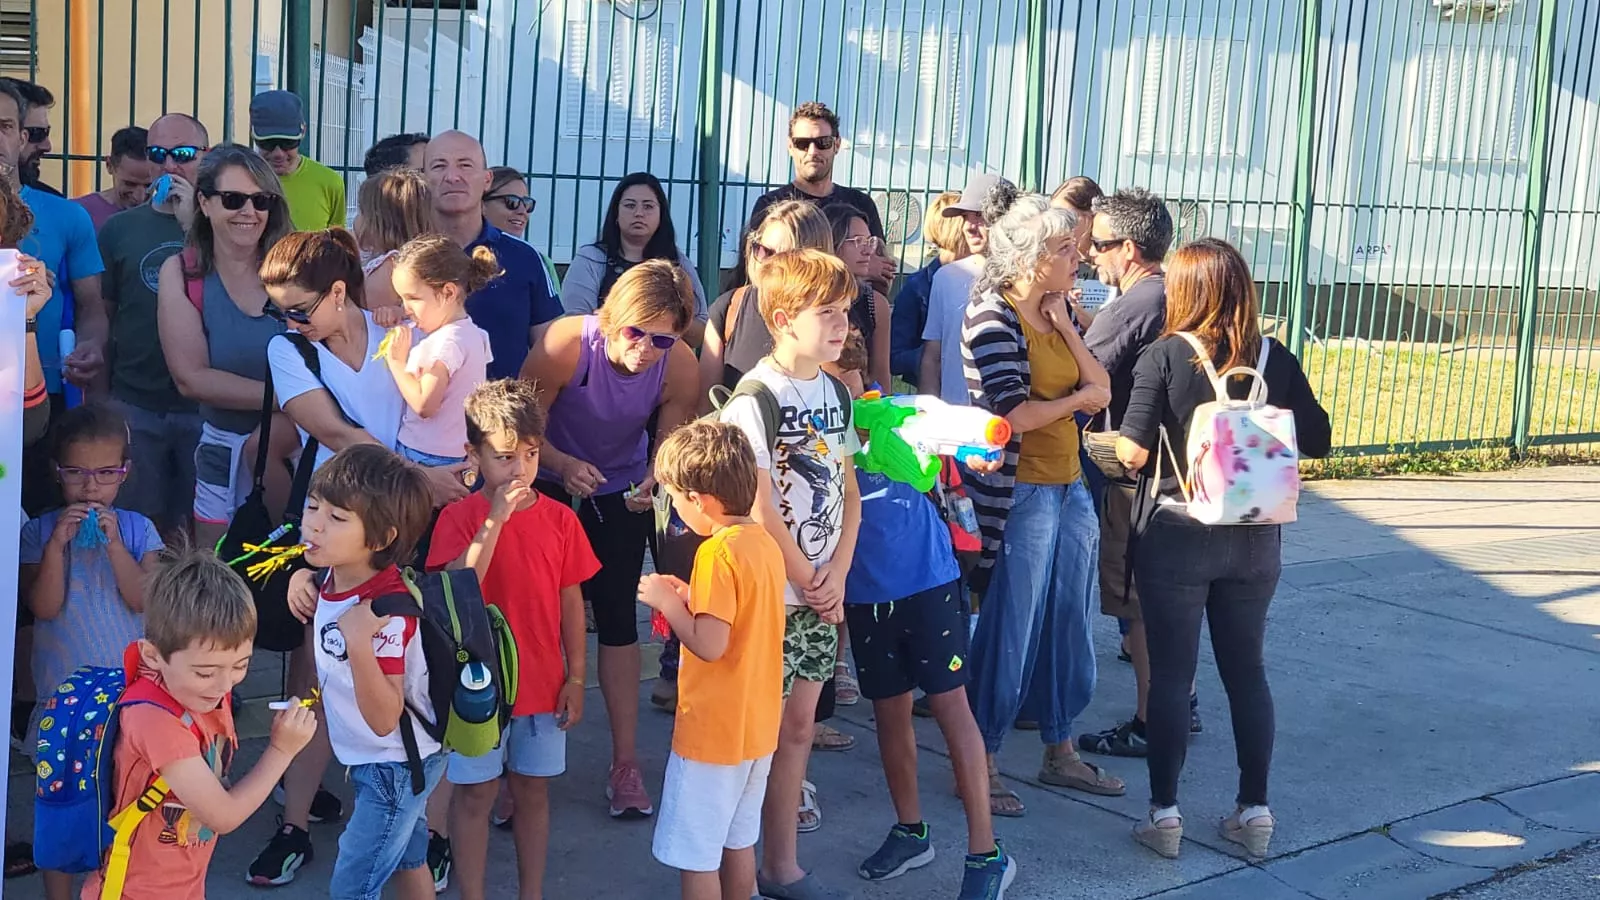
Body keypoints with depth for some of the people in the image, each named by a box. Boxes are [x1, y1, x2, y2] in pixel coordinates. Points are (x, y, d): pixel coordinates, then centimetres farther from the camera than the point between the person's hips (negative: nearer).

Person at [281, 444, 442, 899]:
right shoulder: (333, 577, -10)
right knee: (406, 862, 26)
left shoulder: (385, 612, -33)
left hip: (395, 766, -9)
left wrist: (359, 642, -48)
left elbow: (384, 719, -35)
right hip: (374, 760, 9)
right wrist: (303, 578, -5)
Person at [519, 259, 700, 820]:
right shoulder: (566, 343, -30)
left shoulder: (680, 366, -23)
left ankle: (626, 764, 10)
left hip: (621, 492, 2)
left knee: (617, 619, 1)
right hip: (549, 483, -1)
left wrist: (654, 480, -34)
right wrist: (565, 466, -42)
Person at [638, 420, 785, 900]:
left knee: (696, 856, 3)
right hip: (757, 725, 9)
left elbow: (709, 644, -25)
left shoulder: (718, 551, -21)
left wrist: (666, 602, -12)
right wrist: (691, 598, 8)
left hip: (712, 731, -9)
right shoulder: (765, 543, 5)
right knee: (738, 842, 20)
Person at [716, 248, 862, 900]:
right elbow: (759, 511, -16)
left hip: (822, 592, 7)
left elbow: (848, 493, 10)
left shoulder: (835, 393, 8)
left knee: (798, 725, 13)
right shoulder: (754, 399, -15)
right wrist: (809, 584, -9)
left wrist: (838, 574, -3)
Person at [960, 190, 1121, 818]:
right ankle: (980, 764, 12)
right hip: (1017, 493, -8)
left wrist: (1064, 325, -4)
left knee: (1068, 623, 14)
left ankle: (1060, 751, 28)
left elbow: (1100, 392, 4)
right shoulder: (993, 317, -12)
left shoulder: (1054, 314, 11)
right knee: (1007, 629, -1)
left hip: (1068, 488, 8)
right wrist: (1077, 398, -4)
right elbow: (1014, 414, -19)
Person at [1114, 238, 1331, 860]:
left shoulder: (1165, 356, -12)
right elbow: (1317, 440, 3)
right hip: (1254, 539, 3)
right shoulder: (1275, 359, -2)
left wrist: (1157, 454, 5)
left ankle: (1164, 813, 11)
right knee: (1247, 670, 14)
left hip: (1177, 534, -3)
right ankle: (1255, 811, 20)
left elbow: (1132, 452, -17)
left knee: (1170, 673, 6)